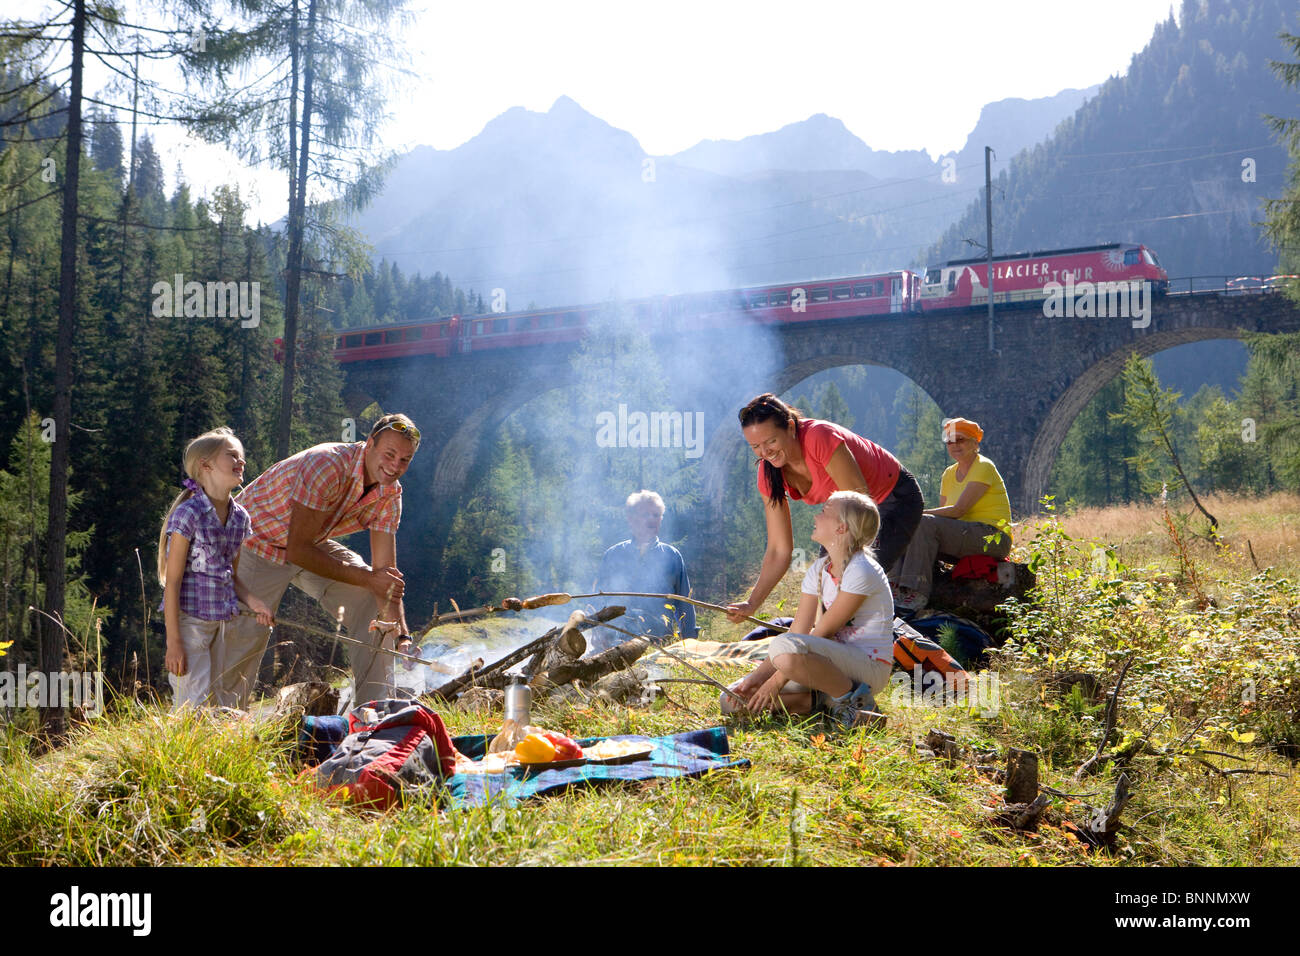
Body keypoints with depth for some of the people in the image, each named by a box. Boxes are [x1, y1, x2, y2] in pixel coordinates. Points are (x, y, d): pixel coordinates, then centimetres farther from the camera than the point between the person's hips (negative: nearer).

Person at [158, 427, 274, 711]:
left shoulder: (239, 517, 7)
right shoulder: (188, 513, -14)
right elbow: (172, 581, -14)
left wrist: (253, 602, -2)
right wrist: (173, 642, -17)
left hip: (221, 622, 8)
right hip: (190, 620, -7)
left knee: (213, 704, 12)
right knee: (191, 707, -9)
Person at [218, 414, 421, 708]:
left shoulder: (390, 494, -12)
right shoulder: (328, 466, -35)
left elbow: (385, 570, -12)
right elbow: (298, 551, -34)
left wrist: (402, 635, -26)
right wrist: (366, 578, -31)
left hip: (314, 543, 6)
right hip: (258, 542, -6)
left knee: (373, 603, -8)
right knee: (247, 633, -14)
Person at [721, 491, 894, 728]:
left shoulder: (861, 571, -16)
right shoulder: (819, 569, 10)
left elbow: (823, 632, -17)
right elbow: (798, 631, 4)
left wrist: (777, 680, -17)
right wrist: (757, 676, -8)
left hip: (869, 666, -7)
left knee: (784, 647, -38)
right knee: (731, 702, -4)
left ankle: (852, 697, -16)